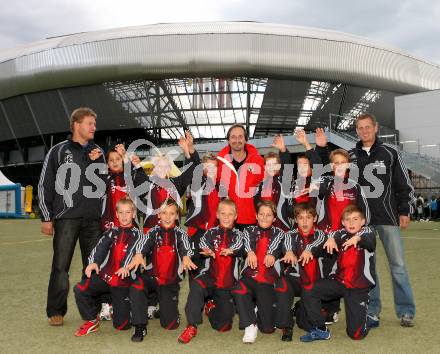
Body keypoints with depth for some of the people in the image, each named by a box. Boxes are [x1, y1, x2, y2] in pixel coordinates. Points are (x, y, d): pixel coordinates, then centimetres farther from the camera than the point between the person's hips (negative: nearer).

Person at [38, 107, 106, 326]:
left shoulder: (98, 152, 15)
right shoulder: (58, 151, 5)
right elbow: (45, 185, 4)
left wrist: (95, 162, -3)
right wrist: (46, 217, -1)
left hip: (93, 219, 3)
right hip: (66, 217, -3)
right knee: (61, 265, -3)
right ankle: (56, 311, 9)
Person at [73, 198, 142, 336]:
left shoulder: (136, 234, 4)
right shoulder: (112, 231, 13)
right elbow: (100, 247, -5)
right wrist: (94, 262, -25)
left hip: (123, 280, -3)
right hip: (104, 275, 3)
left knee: (121, 324, -4)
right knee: (80, 289, -22)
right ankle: (92, 321, 1)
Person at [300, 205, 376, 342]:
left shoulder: (367, 232, -2)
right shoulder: (342, 234, 3)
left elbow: (371, 242, -26)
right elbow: (334, 236, -20)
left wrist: (358, 238, -48)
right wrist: (331, 239, -45)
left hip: (359, 287, -3)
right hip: (339, 281, 3)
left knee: (356, 333, -5)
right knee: (309, 291, -13)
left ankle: (369, 317, 30)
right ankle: (320, 330, 2)